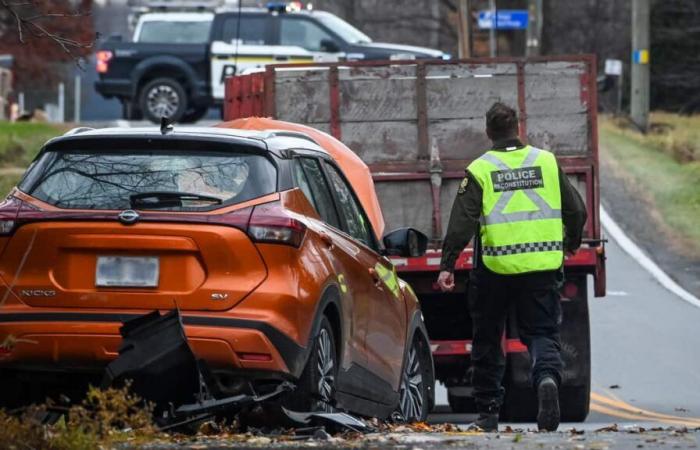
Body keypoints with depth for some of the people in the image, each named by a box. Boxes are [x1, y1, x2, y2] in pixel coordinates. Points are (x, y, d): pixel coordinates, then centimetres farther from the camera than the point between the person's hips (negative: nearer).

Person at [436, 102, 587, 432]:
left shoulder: (479, 170, -2)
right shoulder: (547, 162, 6)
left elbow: (462, 222, -10)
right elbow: (576, 211, 9)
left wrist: (447, 265, -8)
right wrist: (572, 244, 28)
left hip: (495, 268, -1)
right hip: (542, 267, 1)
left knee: (487, 340, 12)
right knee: (542, 333, 7)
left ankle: (487, 412, 15)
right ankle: (547, 376, -25)